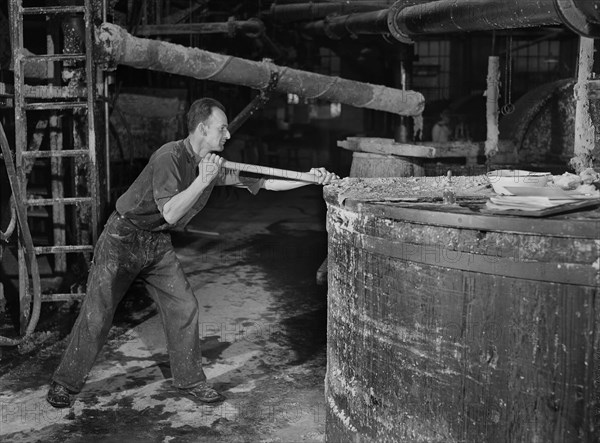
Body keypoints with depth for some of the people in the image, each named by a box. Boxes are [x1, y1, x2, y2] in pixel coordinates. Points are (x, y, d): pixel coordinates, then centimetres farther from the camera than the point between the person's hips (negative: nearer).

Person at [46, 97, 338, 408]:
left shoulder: (215, 164, 0)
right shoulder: (169, 157, -24)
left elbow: (263, 182, 1)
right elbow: (171, 213, -30)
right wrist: (202, 180, -35)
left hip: (158, 243, 7)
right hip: (124, 239, -7)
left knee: (184, 308, 1)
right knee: (96, 315, -2)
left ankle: (189, 380, 15)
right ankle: (65, 384, 13)